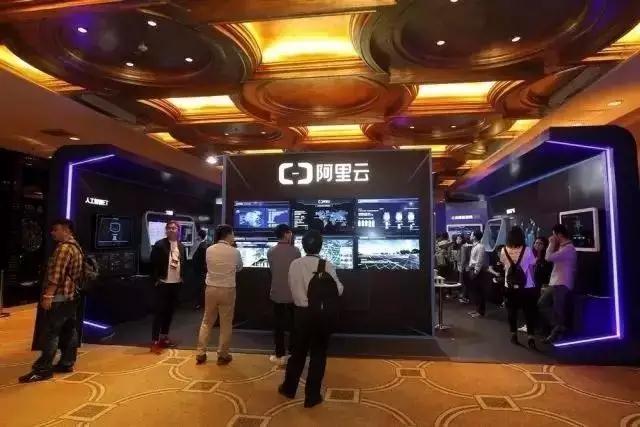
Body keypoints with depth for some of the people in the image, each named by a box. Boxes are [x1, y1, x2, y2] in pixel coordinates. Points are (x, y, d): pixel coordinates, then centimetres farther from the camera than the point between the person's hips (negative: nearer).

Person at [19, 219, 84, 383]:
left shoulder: (64, 247, -15)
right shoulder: (76, 247, 16)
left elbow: (56, 274, -21)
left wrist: (48, 295, -21)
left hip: (60, 297, -10)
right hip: (71, 296, 10)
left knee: (49, 333, -4)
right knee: (69, 331, 11)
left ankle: (42, 369, 1)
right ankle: (66, 363, 18)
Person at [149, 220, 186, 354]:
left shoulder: (181, 247, 8)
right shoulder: (159, 245, -9)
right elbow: (153, 264, -9)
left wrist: (182, 277, 7)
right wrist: (156, 280, -12)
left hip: (176, 284, 5)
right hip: (163, 283, -5)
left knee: (170, 312, 13)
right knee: (160, 312, -2)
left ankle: (164, 337, 26)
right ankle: (155, 341, 5)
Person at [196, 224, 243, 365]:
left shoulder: (209, 250, -2)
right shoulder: (235, 252, -10)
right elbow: (239, 268, 8)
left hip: (211, 289, 3)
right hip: (228, 291, -3)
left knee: (207, 321, 17)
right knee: (226, 324, 10)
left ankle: (201, 354, 23)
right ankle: (222, 355, 19)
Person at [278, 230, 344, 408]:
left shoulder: (295, 264, -7)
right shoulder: (327, 265, -12)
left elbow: (292, 287, 0)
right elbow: (338, 290, -6)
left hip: (301, 312, 2)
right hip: (322, 314, -2)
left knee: (298, 351, 20)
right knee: (318, 354, 13)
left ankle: (289, 388, 37)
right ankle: (312, 396, 23)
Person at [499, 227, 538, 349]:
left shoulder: (504, 250, -7)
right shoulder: (527, 250, -13)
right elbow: (533, 264, -1)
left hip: (510, 287, 2)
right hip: (527, 287, -1)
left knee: (512, 311, 14)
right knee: (529, 312, 7)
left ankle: (514, 335, 23)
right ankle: (531, 338, 4)